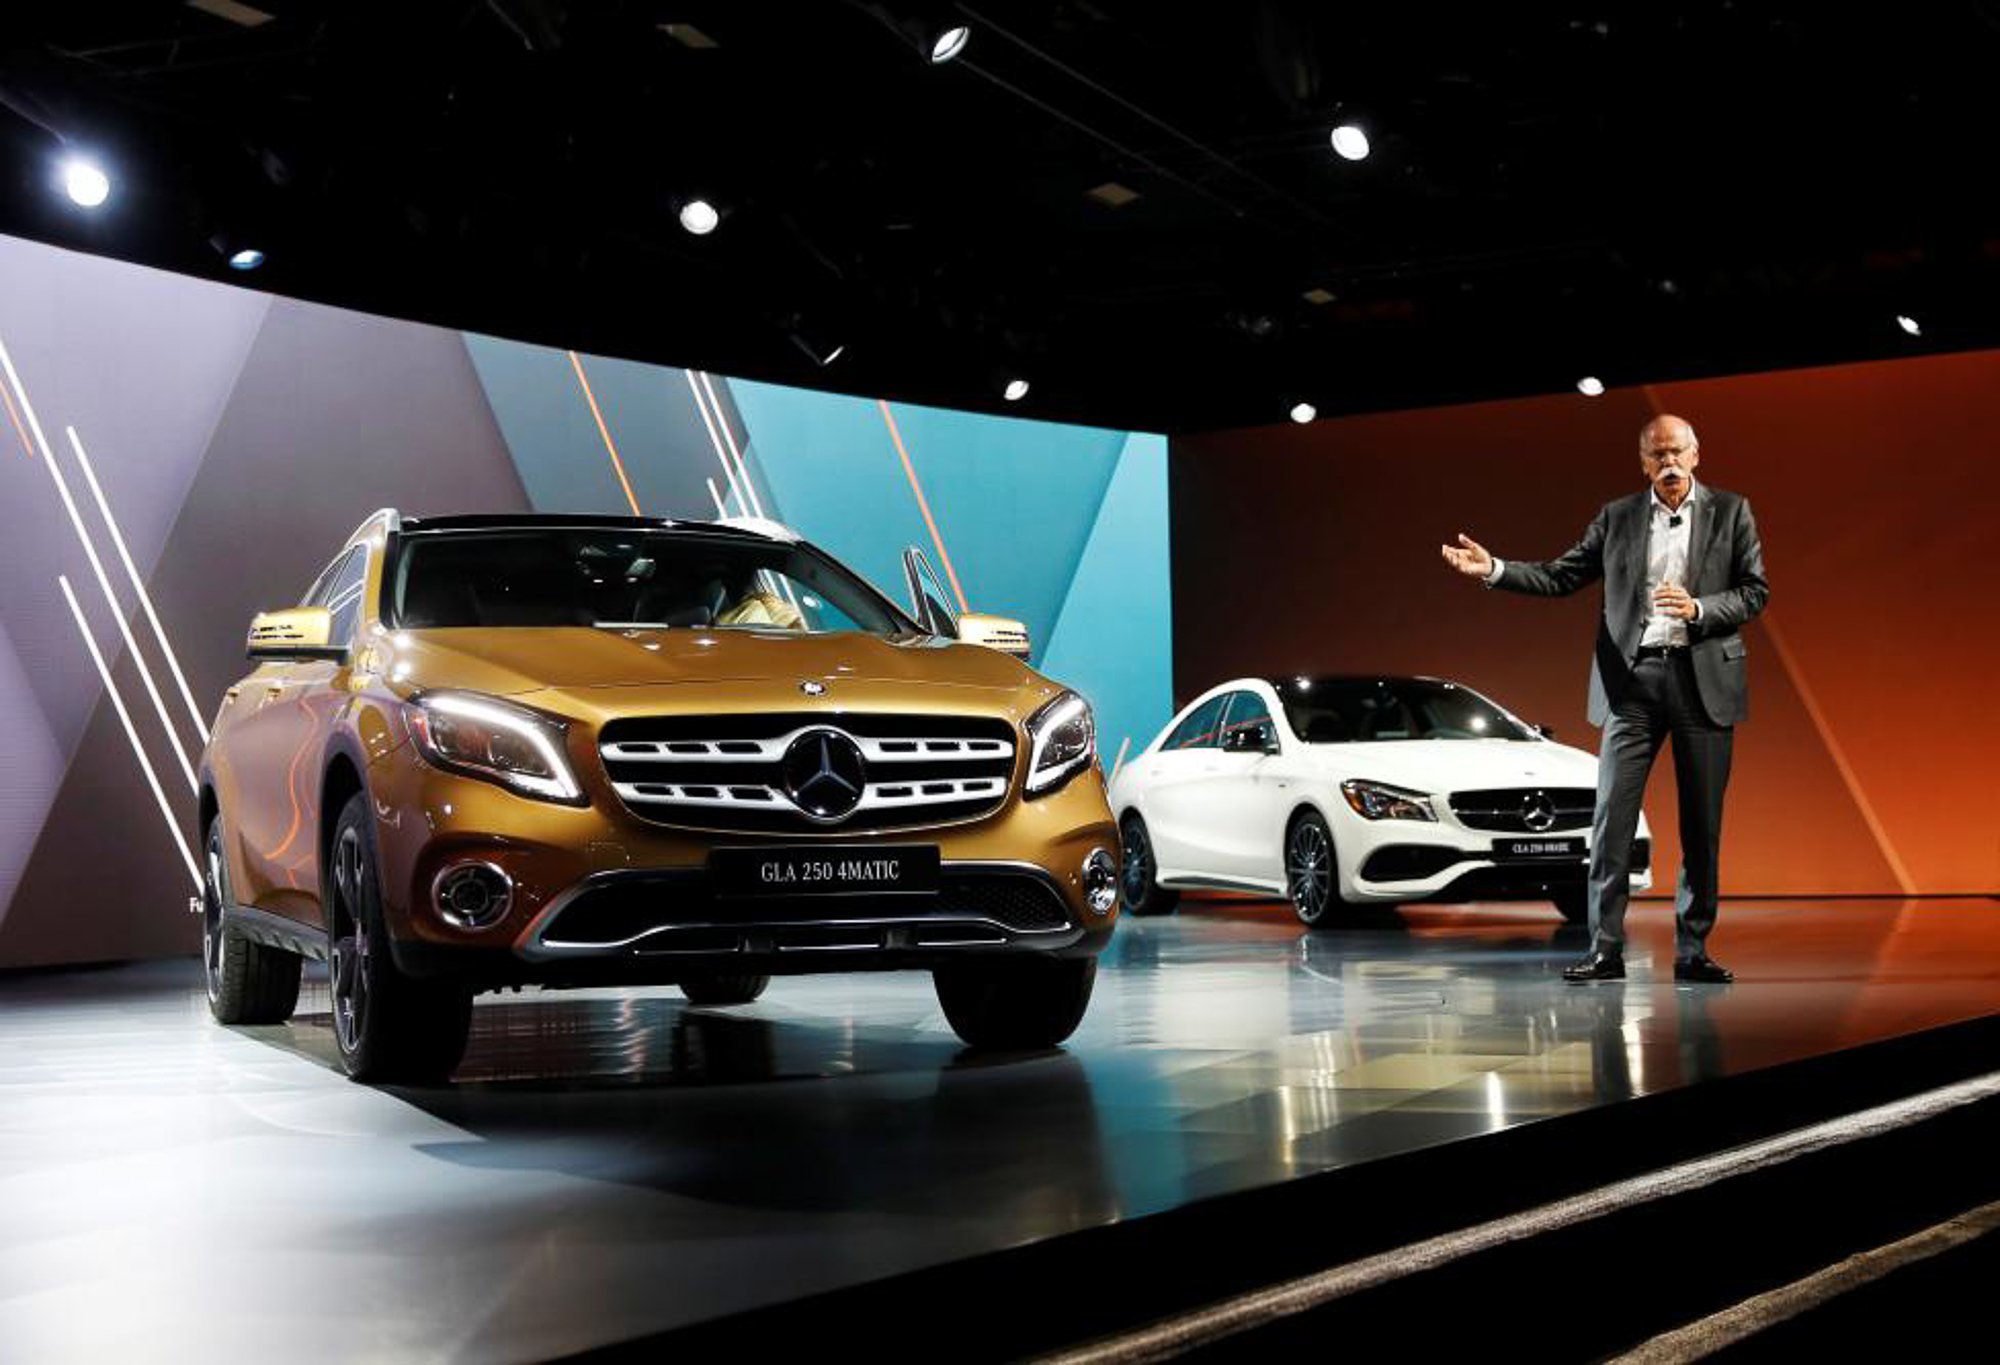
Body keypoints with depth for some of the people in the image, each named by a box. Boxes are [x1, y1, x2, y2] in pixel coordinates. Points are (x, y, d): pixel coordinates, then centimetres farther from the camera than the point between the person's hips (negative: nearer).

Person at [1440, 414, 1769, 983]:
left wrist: (1697, 610, -15)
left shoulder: (1730, 512, 6)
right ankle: (1605, 950, -1)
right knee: (1612, 818, -5)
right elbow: (1560, 577, 8)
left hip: (1704, 679, -1)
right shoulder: (1617, 517, 10)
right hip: (1634, 679, 1)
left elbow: (1755, 590, 2)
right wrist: (1494, 569, -4)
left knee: (1702, 824, 3)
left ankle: (1692, 951, 12)